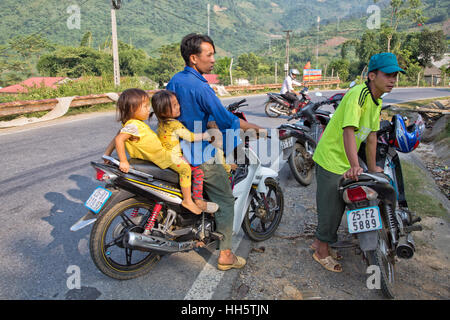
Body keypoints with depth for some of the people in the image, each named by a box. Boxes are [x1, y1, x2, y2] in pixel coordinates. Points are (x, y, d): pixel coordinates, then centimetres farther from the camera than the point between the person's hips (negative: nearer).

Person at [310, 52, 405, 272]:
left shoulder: (377, 101, 8)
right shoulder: (358, 94, -22)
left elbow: (371, 136, 11)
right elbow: (348, 131, -34)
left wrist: (372, 167, 12)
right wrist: (355, 166, -45)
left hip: (345, 162, 9)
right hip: (330, 158, -9)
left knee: (338, 204, 19)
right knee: (330, 206, 2)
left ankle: (320, 242, 38)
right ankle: (322, 251, 23)